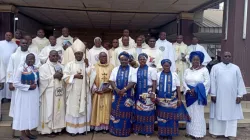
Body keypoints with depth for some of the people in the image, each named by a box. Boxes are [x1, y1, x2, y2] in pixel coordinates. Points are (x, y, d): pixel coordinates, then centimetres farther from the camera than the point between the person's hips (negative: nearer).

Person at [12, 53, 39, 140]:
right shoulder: (21, 69, -13)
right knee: (24, 112, 2)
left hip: (34, 94, 7)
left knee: (32, 112, 12)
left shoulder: (36, 69, 6)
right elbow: (15, 83, -17)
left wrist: (35, 86, 2)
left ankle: (28, 132, 25)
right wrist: (29, 87, -18)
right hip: (24, 94, -7)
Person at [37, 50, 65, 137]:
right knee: (49, 111, -1)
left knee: (59, 110, 8)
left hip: (59, 91, 6)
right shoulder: (44, 67, -3)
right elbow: (42, 79, -13)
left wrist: (62, 76, -9)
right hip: (49, 92, -5)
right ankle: (47, 130, 8)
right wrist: (53, 76, -15)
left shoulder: (61, 66, 13)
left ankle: (57, 128, 19)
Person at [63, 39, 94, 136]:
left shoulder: (87, 64, 7)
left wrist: (87, 65, -12)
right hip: (73, 92, -1)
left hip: (84, 91, 1)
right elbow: (65, 77, -2)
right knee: (73, 109, 0)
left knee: (83, 109, 4)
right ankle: (73, 129, 8)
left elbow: (91, 76, -4)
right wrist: (74, 76, -15)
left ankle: (82, 128, 14)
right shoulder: (70, 64, 3)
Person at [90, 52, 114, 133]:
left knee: (106, 109, 2)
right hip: (98, 92, 0)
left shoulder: (111, 67, 3)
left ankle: (105, 126, 9)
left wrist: (109, 88, -13)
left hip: (108, 93, 0)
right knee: (98, 108, 3)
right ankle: (97, 126, 12)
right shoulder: (95, 67, 2)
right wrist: (95, 89, -12)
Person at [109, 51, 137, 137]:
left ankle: (125, 131, 15)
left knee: (126, 113, 3)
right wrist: (116, 89, -16)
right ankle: (115, 130, 18)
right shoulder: (115, 69, 7)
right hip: (116, 94, 3)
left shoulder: (132, 70, -1)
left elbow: (133, 82, -11)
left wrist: (124, 89, -22)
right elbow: (111, 80, 0)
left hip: (127, 95, -2)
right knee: (115, 112, 7)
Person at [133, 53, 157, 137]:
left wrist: (153, 93, -13)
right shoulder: (136, 70, 8)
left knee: (147, 111, 1)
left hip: (147, 93, -3)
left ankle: (147, 131, 12)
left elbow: (154, 82, -5)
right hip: (138, 94, 3)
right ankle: (137, 129, 21)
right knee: (138, 111, 8)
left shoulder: (151, 70, -1)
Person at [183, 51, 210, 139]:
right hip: (189, 94, 4)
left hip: (198, 95, -4)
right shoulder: (187, 70, 7)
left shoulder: (204, 70, -5)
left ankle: (198, 133, 12)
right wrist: (188, 90, -13)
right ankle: (190, 131, 19)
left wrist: (195, 90, -16)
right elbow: (184, 81, 4)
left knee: (198, 113, 1)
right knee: (190, 113, 9)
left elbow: (207, 82, -10)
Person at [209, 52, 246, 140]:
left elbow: (240, 82, 4)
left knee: (232, 114, 7)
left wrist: (240, 95, -2)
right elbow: (212, 81, -3)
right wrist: (213, 94, -8)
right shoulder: (215, 67, 0)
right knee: (218, 113, 6)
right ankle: (215, 131, 16)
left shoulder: (236, 68, 6)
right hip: (219, 95, -1)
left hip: (232, 96, 2)